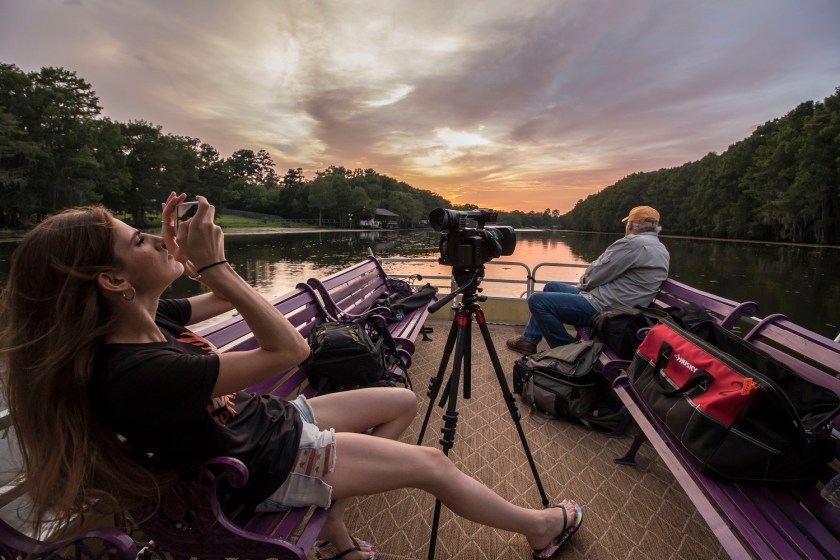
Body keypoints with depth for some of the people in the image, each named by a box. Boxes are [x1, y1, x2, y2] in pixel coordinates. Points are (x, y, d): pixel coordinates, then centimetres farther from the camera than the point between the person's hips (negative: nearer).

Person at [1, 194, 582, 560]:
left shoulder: (147, 320, -6)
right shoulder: (135, 372, -33)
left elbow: (222, 300, 11)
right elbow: (290, 349, -33)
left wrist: (174, 246, -3)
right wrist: (214, 264, -32)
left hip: (272, 421, 8)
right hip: (272, 466, -8)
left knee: (404, 402, 13)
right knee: (433, 463, -1)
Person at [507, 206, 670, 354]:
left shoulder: (634, 243, -17)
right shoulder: (662, 250, 15)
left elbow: (595, 274, -14)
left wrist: (583, 283, 7)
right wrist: (586, 284, 9)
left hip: (602, 308, -11)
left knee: (537, 300, -11)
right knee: (551, 287, 21)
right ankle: (529, 340, 20)